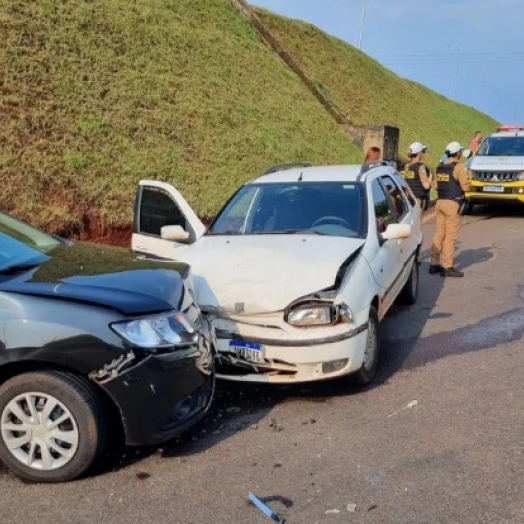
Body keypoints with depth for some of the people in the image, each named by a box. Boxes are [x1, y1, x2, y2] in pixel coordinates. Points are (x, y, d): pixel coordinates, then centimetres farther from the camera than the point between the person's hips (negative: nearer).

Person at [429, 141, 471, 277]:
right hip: (452, 203, -7)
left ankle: (434, 264, 15)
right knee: (450, 237, -4)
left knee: (438, 235, 11)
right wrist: (467, 178, 5)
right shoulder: (459, 166, -10)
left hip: (440, 202, 7)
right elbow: (465, 187, -13)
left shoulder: (440, 166, 11)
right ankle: (447, 267, -3)